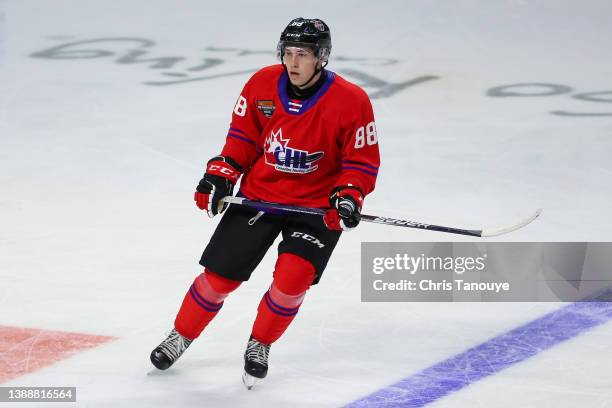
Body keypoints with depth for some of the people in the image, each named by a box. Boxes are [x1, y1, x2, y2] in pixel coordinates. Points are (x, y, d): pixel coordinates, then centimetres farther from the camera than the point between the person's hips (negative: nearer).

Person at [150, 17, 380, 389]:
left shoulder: (350, 101, -17)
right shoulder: (262, 85, -7)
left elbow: (362, 159, -8)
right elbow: (243, 137, 6)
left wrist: (348, 197, -23)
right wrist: (221, 176, -4)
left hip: (316, 206, -3)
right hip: (259, 194, 3)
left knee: (293, 277, -21)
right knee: (219, 275, 2)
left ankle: (260, 345, 6)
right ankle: (181, 336, 28)